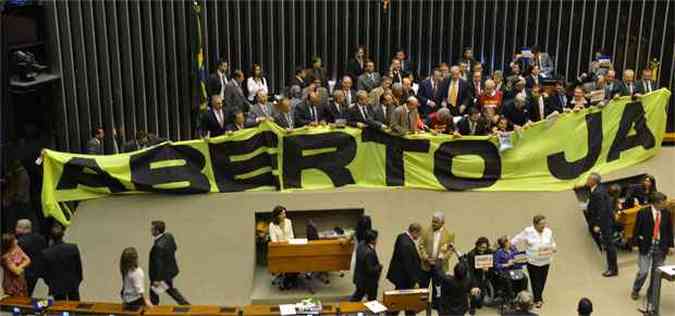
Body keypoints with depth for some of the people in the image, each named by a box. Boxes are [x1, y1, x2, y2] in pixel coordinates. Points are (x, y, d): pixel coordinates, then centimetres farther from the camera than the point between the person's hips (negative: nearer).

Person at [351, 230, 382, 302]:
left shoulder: (361, 245, -7)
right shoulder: (369, 253, -34)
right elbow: (370, 270, -29)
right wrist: (379, 267, -13)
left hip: (359, 278, 8)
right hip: (369, 281, -8)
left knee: (358, 294, 27)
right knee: (372, 300, 14)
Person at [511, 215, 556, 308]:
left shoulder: (548, 231, -1)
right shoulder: (528, 231, -10)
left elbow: (552, 242, 15)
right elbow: (518, 238, -1)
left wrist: (553, 248, -2)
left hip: (545, 261, 2)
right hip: (532, 261, -2)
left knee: (542, 280, 10)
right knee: (535, 280, 4)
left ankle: (539, 296, 34)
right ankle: (537, 299, 21)